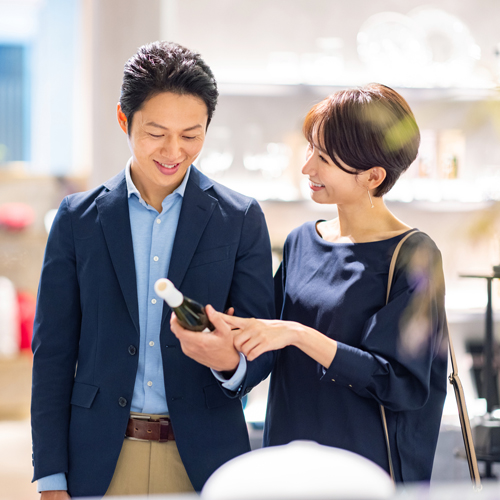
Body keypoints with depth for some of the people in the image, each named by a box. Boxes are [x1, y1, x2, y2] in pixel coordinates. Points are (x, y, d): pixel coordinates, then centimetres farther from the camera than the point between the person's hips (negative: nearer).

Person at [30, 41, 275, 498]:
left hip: (204, 460, 0)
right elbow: (53, 351, 2)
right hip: (100, 461, 1)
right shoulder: (78, 218, 2)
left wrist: (232, 359, -25)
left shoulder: (241, 219, 1)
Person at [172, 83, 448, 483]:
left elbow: (400, 383, -19)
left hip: (368, 469, -5)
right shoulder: (301, 242, 5)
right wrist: (219, 327, -9)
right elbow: (275, 356, 10)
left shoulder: (413, 257, -13)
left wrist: (298, 335, -23)